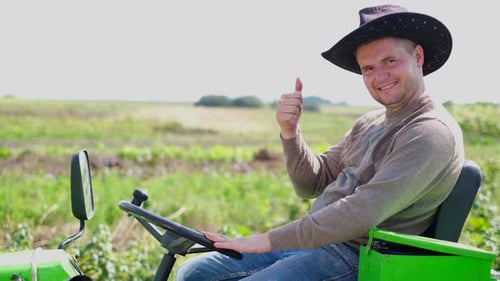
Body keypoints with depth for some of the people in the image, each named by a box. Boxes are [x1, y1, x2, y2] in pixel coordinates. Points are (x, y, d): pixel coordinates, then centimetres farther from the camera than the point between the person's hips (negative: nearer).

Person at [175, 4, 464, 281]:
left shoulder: (433, 132, -16)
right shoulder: (371, 122, 14)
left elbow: (362, 212, -25)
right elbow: (312, 184, 14)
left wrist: (268, 240, -22)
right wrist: (290, 131, -6)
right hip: (314, 241, 9)